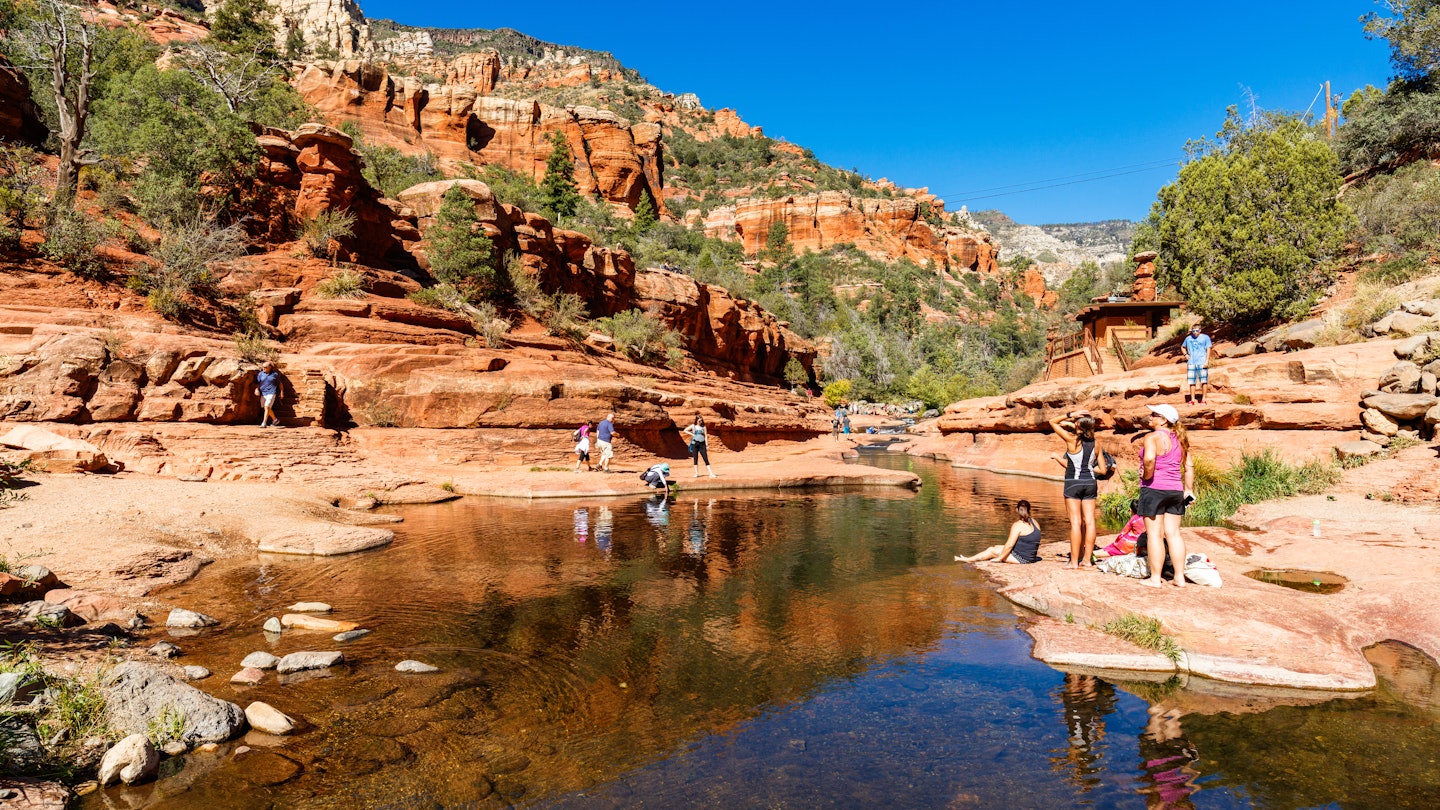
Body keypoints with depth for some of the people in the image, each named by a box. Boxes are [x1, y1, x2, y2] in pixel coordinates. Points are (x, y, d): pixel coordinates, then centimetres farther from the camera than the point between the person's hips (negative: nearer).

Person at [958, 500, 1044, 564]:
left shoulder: (1017, 525, -18)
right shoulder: (1035, 522, 7)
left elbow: (1009, 545, -20)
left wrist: (999, 558, -11)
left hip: (1021, 558, -9)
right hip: (1031, 557, 9)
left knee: (992, 550, 3)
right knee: (997, 547, 19)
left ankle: (969, 560, 16)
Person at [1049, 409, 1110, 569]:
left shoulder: (1072, 440, -9)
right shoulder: (1095, 444, 4)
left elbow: (1052, 422, -1)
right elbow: (1103, 469, 8)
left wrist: (1070, 415, -5)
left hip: (1073, 483, -5)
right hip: (1090, 483, 5)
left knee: (1076, 522, -5)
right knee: (1089, 521, 5)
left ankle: (1074, 561, -4)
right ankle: (1086, 559, 8)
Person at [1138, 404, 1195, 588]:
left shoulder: (1153, 437, -12)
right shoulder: (1180, 439, 12)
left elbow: (1149, 459, -30)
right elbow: (1189, 466, 13)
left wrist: (1147, 476, -14)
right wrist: (1188, 490, 16)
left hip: (1154, 489, -7)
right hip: (1175, 490, 7)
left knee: (1155, 534, -2)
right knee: (1173, 533, 11)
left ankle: (1155, 578, 3)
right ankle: (1180, 577, 13)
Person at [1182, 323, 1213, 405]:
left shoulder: (1205, 337, 3)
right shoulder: (1188, 338, 12)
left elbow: (1208, 349, -1)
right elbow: (1182, 346, 28)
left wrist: (1207, 361, -9)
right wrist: (1185, 354, 10)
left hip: (1202, 362, -3)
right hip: (1191, 362, 3)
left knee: (1204, 381, -4)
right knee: (1191, 381, 3)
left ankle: (1203, 399, 3)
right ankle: (1192, 399, 9)